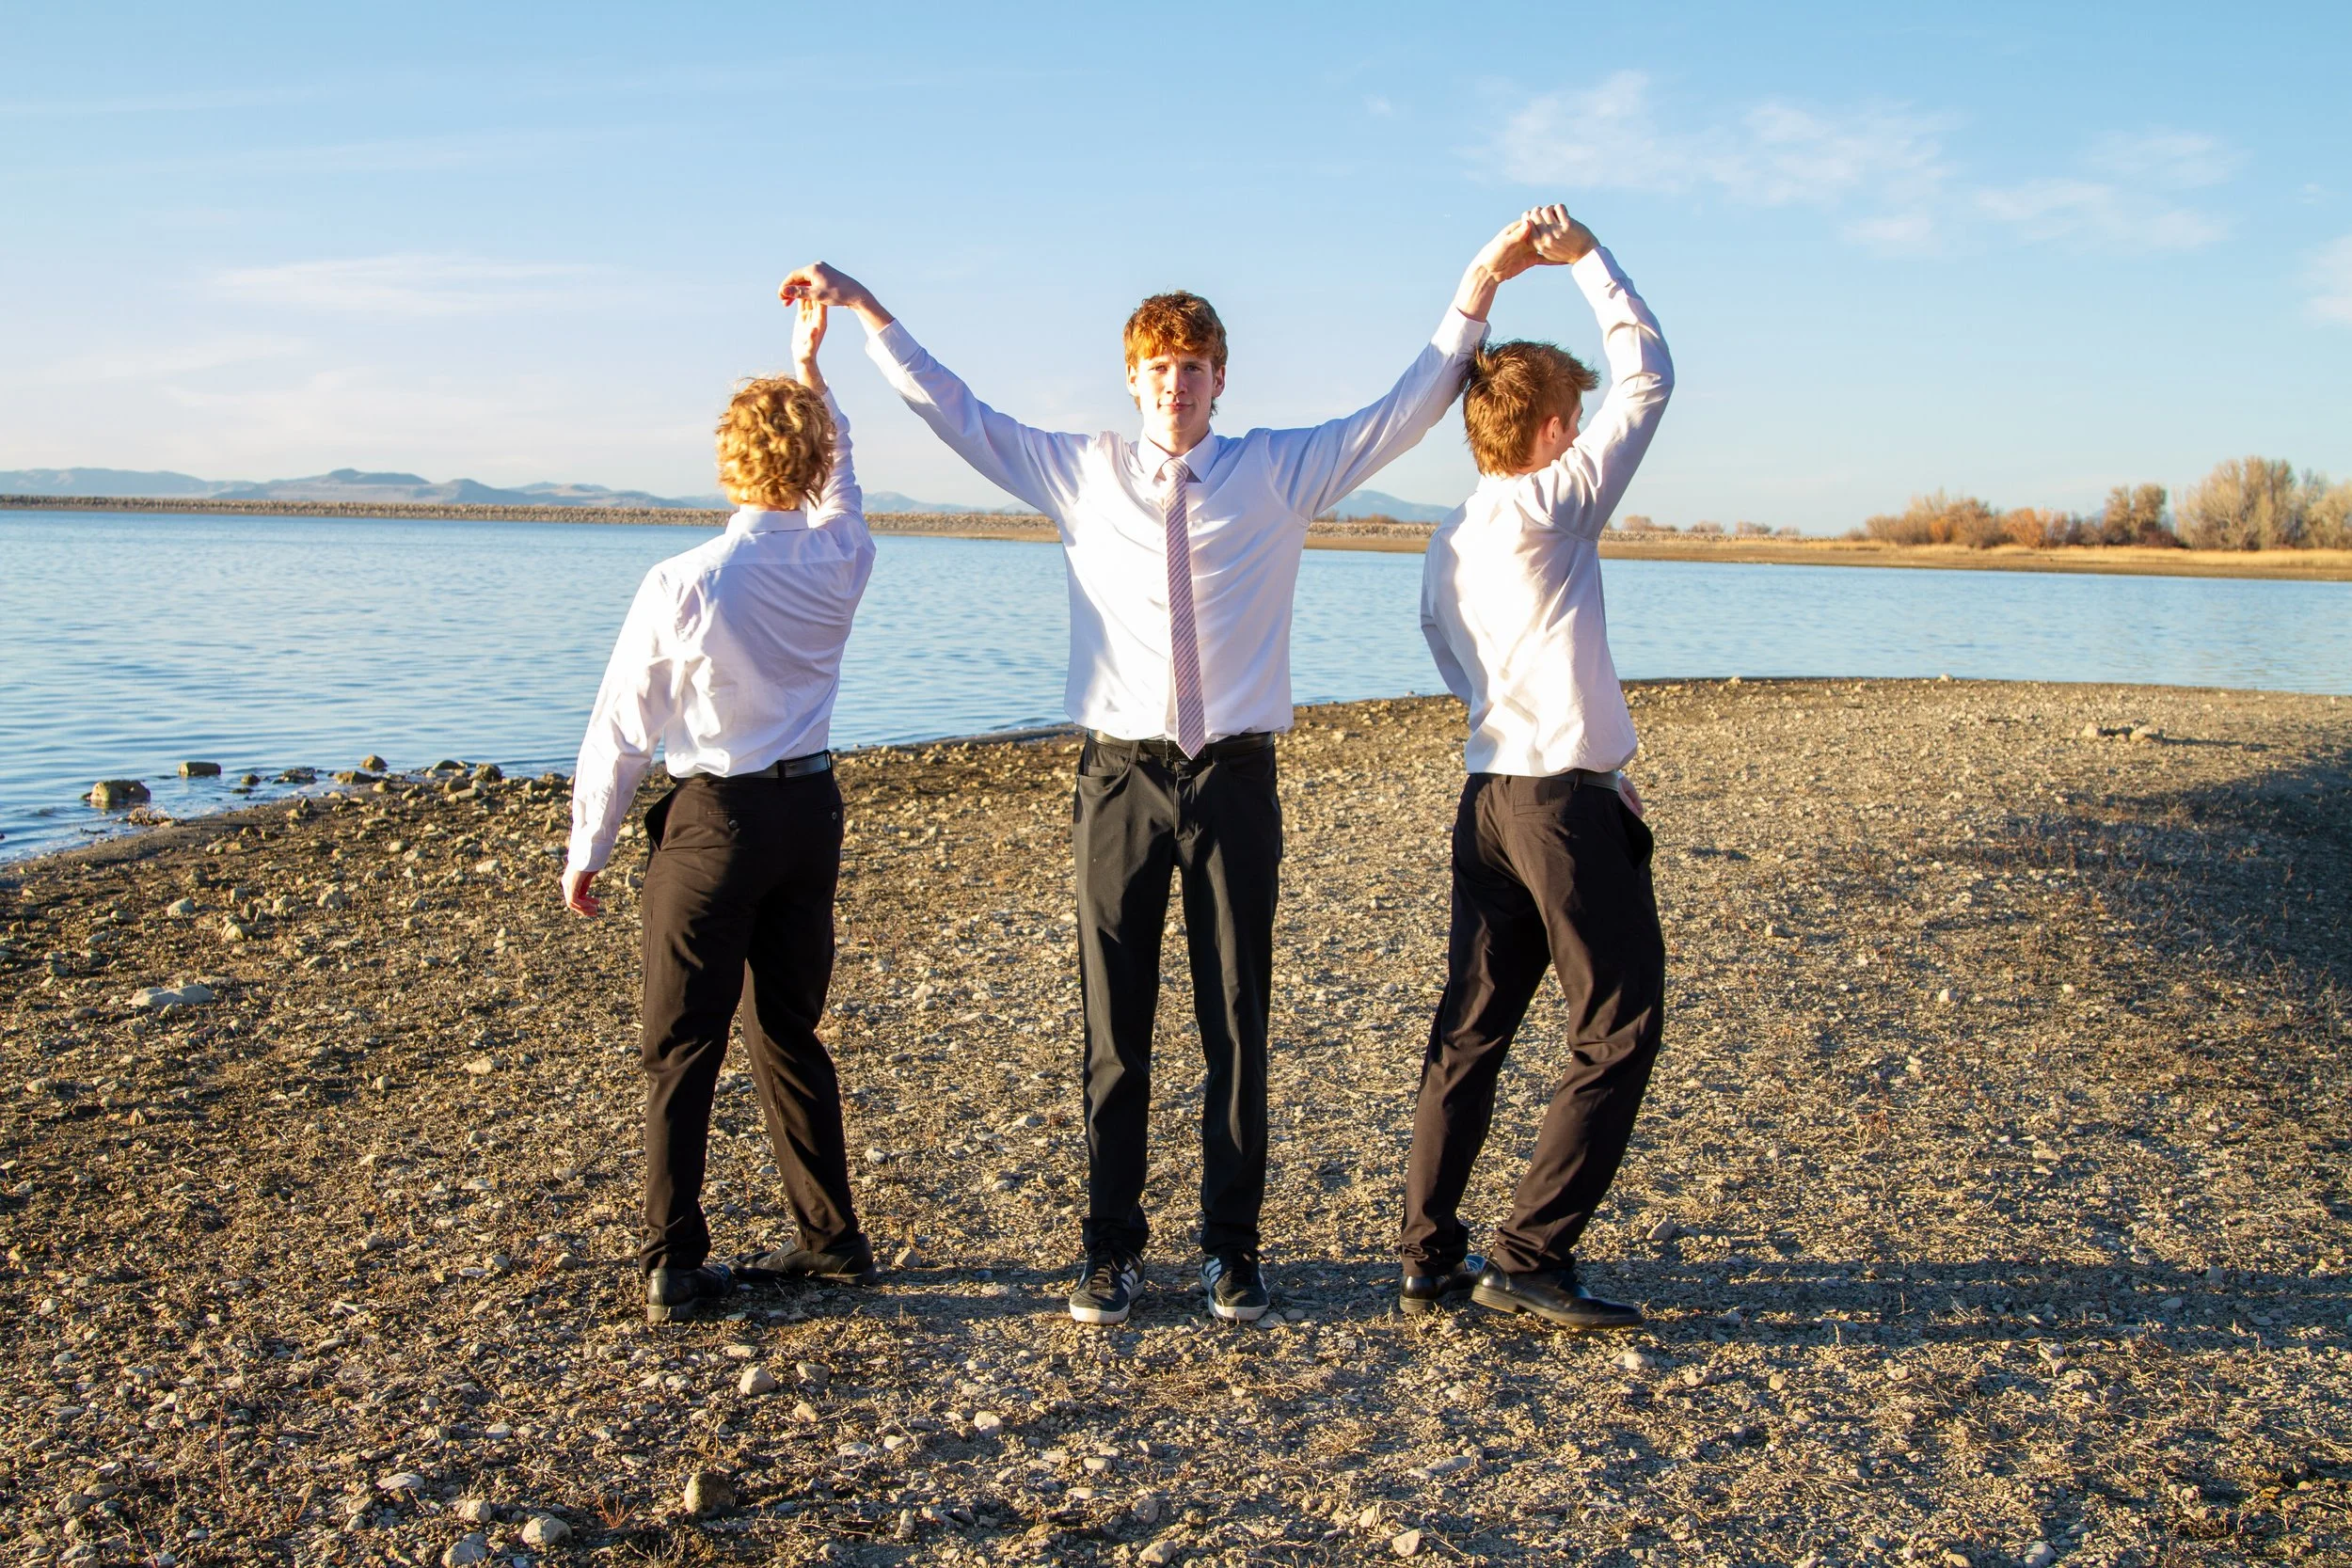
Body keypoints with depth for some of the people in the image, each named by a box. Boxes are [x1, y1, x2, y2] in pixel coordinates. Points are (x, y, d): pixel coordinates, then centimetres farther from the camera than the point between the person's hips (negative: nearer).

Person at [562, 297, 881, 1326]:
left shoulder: (683, 585, -16)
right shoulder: (841, 559, -5)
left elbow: (620, 731, -9)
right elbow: (837, 478, 20)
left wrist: (586, 852, 3)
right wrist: (810, 374, 31)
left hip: (714, 822, -5)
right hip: (811, 812, 5)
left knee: (681, 1051, 5)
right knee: (790, 1034, 17)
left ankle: (675, 1269, 9)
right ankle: (831, 1237, 26)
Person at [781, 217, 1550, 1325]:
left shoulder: (1281, 470, 6)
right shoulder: (1081, 471, 9)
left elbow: (1411, 407, 6)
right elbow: (952, 412, 15)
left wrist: (1481, 283, -2)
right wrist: (861, 307, 15)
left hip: (1235, 779, 0)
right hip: (1122, 777, 1)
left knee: (1237, 1021, 6)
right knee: (1114, 1023, 5)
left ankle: (1231, 1244, 18)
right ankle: (1111, 1246, 16)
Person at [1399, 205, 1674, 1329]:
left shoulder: (1447, 547, 11)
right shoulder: (1551, 508, -10)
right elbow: (1647, 377, -4)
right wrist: (1587, 259, 6)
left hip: (1489, 799, 8)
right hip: (1570, 805, -7)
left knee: (1471, 1030, 11)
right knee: (1616, 1038, 3)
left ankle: (1429, 1258, 17)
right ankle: (1528, 1257, 3)